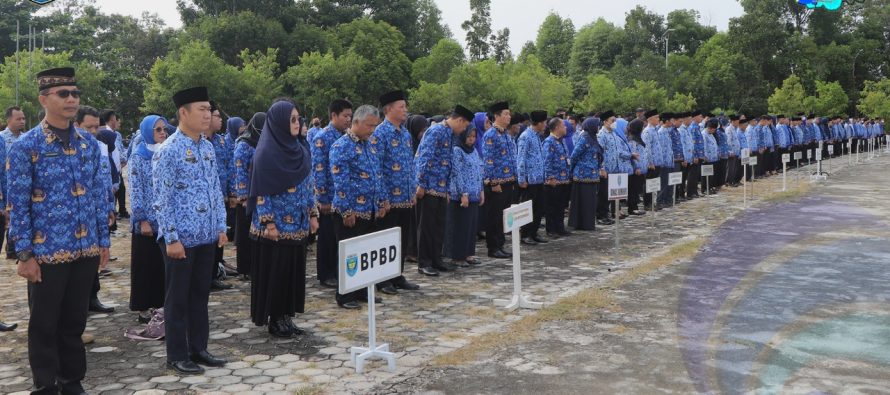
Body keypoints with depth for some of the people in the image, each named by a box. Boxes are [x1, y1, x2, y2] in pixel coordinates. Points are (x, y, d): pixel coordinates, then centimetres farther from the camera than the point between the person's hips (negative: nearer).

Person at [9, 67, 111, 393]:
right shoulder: (26, 146, -7)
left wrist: (103, 241, 9)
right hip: (47, 252, -4)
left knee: (75, 322, 15)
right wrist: (25, 254, -11)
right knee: (44, 325, 8)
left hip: (86, 250, 4)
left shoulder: (89, 143, 6)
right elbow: (18, 205, -8)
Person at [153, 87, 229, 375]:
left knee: (200, 295, 15)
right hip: (181, 238, -7)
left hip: (207, 237, 7)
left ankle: (198, 349, 27)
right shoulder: (169, 151, -13)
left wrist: (220, 227, 11)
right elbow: (162, 199, -14)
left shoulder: (208, 148, 9)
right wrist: (172, 238, -16)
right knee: (178, 299, 5)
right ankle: (177, 356, 17)